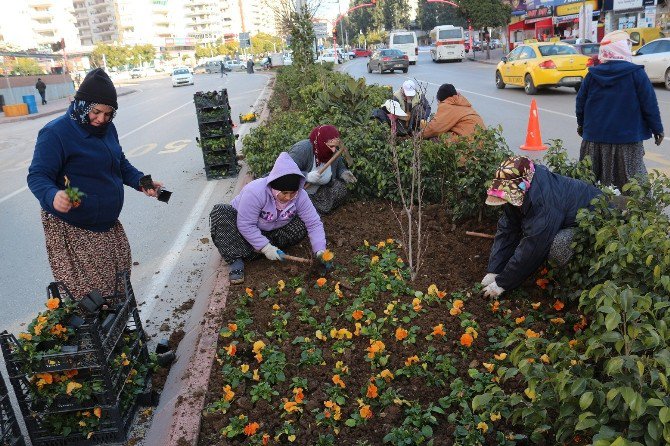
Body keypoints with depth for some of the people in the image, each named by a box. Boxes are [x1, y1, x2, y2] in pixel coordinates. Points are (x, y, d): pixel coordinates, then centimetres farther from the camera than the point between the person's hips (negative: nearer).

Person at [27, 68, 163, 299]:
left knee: (119, 280, 13)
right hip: (72, 229, -7)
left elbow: (121, 164, 19)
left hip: (108, 225, 7)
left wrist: (142, 182, 2)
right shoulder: (55, 133, -16)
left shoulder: (107, 128, 7)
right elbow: (37, 176, -18)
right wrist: (53, 196, -40)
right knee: (87, 290, -6)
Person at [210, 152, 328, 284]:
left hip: (272, 232, 4)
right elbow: (245, 225, -32)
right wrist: (265, 247, -35)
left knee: (303, 225, -22)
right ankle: (236, 261, -31)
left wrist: (320, 250, -30)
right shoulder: (255, 192, -34)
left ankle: (250, 253, -19)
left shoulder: (300, 196, -21)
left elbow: (314, 223, -19)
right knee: (220, 212, -30)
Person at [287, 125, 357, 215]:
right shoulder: (302, 149, -27)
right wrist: (307, 176, -42)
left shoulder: (334, 154, -6)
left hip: (317, 192, 7)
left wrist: (343, 173, -9)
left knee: (340, 188, -11)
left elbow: (340, 168, 15)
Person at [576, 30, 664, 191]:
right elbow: (649, 104, -7)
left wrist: (581, 124, 24)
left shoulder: (592, 75, 1)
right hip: (627, 136, -3)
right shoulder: (636, 73, -8)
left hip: (594, 137, 3)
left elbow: (581, 102, 9)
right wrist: (657, 128, 3)